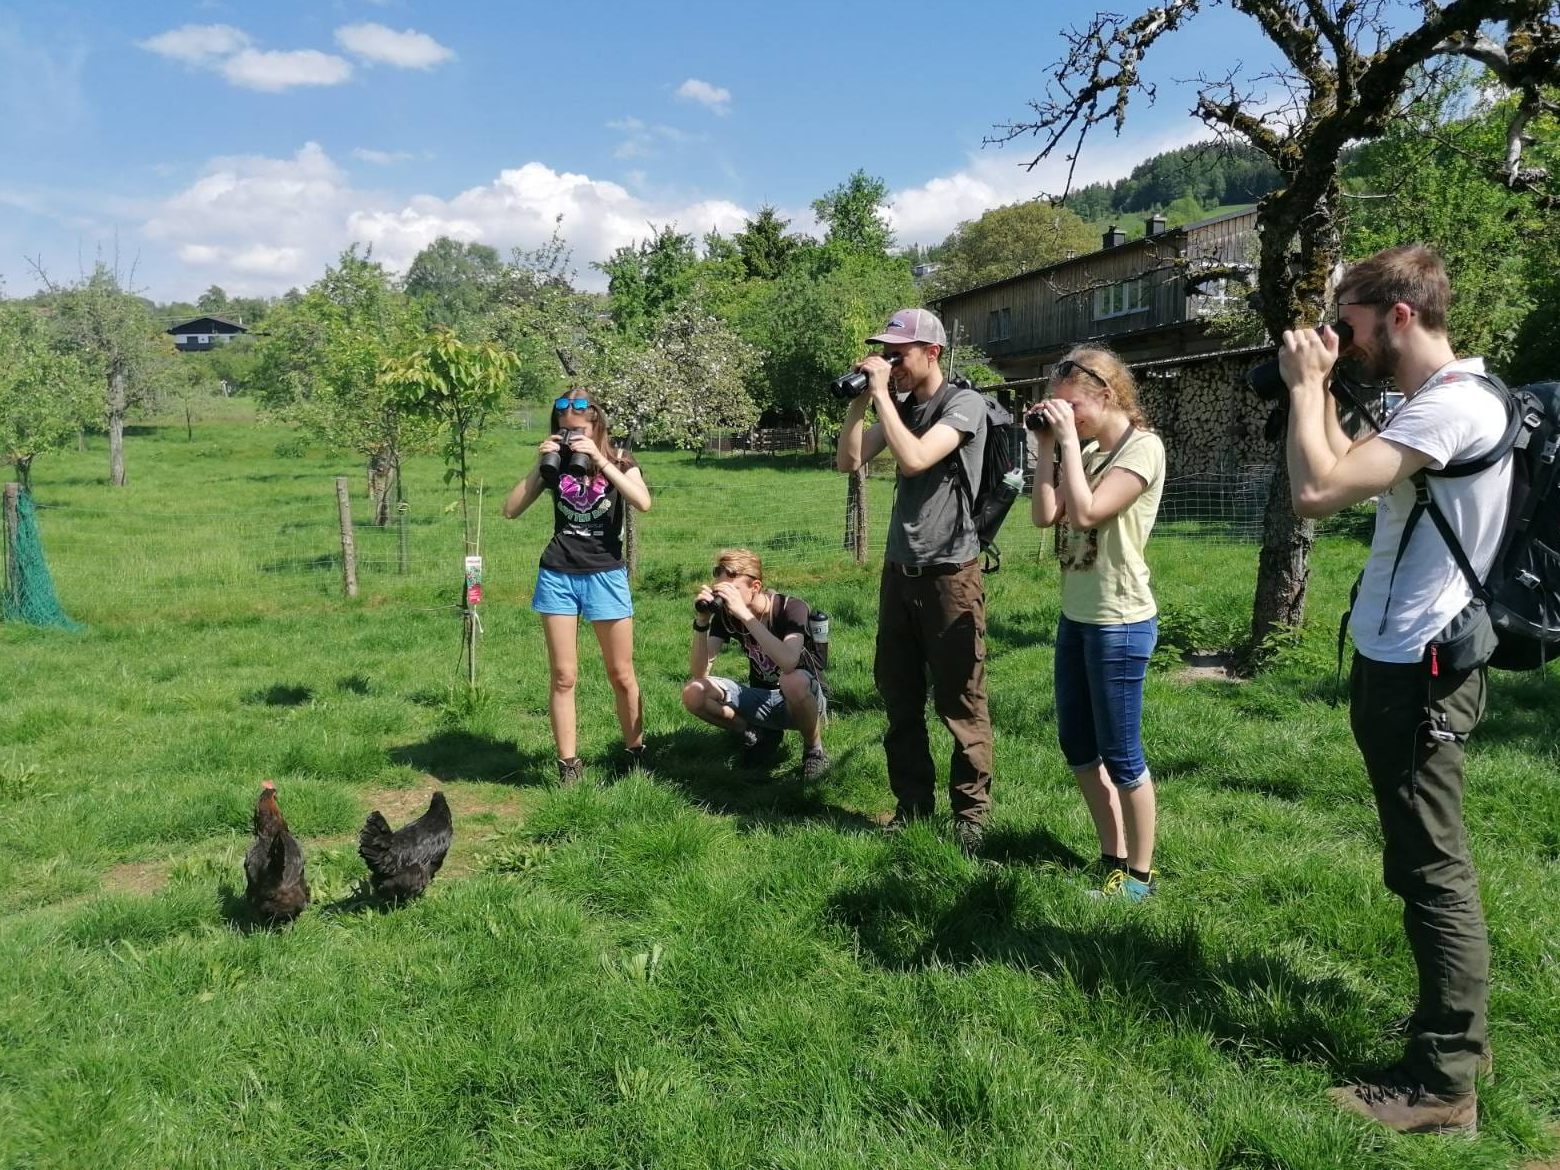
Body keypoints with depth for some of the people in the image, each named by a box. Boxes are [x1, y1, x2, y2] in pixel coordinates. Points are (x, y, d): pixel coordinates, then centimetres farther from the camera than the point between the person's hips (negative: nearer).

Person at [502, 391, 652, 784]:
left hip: (606, 574, -2)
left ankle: (635, 753, 22)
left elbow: (642, 502, -19)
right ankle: (568, 766, 11)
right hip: (557, 575, 2)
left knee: (621, 675, 5)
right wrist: (539, 465, -9)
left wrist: (599, 460, -20)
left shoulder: (618, 460, 2)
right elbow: (511, 510, 0)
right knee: (563, 676, 2)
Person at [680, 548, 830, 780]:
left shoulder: (791, 608, -21)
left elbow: (789, 663, -42)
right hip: (760, 700, 5)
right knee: (693, 693, -18)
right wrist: (701, 622, -28)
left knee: (793, 681, -41)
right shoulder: (725, 614, -8)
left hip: (805, 700, -5)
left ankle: (814, 749, -10)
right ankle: (761, 734, 5)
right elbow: (698, 673, -15)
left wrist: (745, 614, -42)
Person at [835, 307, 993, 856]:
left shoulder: (964, 403, -10)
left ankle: (971, 813, 10)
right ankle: (912, 801, 25)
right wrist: (860, 398, -2)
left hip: (949, 574, -7)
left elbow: (915, 459, -24)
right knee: (898, 694, 13)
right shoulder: (901, 405, 11)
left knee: (959, 702, -1)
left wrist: (882, 393, -16)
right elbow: (848, 461, 7)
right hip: (898, 570, 7)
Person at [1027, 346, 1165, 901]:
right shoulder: (1087, 450, 11)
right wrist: (1047, 445, -1)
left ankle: (1139, 873, 16)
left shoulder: (1142, 447, -13)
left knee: (1120, 754, 1)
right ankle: (1114, 859, 29)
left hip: (1120, 622, -9)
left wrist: (1069, 438, -18)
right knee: (1077, 746, 15)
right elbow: (1045, 515, 1)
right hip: (1076, 616, 9)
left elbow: (1086, 512, -25)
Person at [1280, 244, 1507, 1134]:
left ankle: (1444, 1085, 6)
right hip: (1404, 662, 11)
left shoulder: (1451, 404, -20)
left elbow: (1317, 492, -30)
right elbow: (1353, 477, 22)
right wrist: (1322, 390, 12)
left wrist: (1305, 384, -15)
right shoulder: (1435, 400, 14)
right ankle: (1453, 1037, 33)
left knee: (1431, 870, -4)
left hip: (1417, 673, -11)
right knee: (1426, 863, 18)